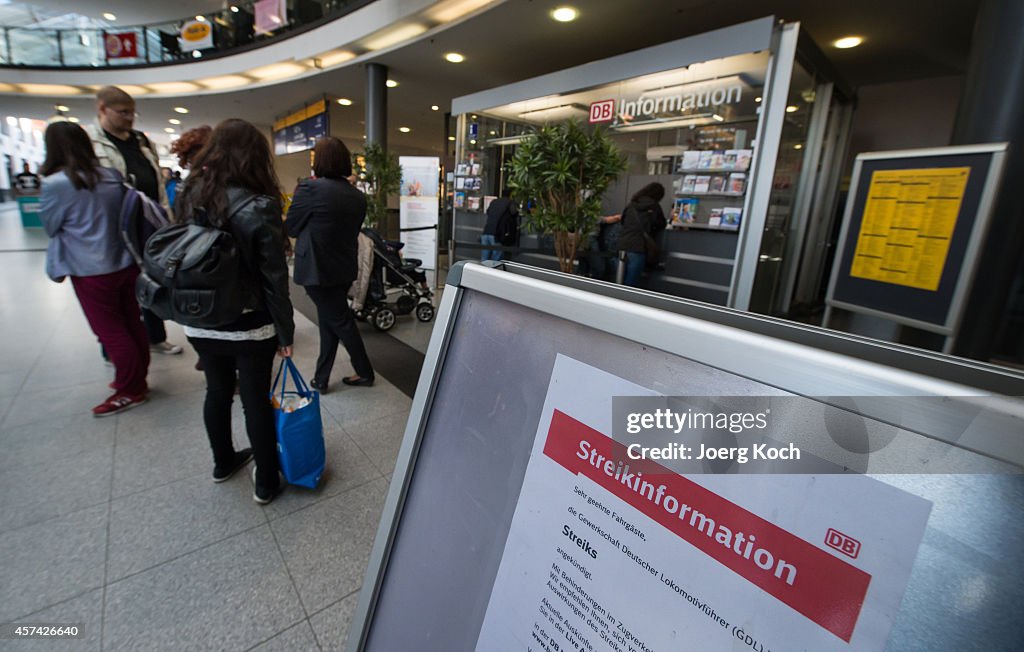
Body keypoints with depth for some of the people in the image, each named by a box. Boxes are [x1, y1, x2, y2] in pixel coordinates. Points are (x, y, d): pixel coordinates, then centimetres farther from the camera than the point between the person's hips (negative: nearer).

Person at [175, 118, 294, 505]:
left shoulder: (190, 196, 0)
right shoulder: (259, 208, -19)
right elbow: (275, 279, -17)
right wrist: (286, 332, -8)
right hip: (249, 327, -5)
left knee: (217, 392, 21)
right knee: (256, 401, 7)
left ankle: (223, 462, 43)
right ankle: (266, 483, 23)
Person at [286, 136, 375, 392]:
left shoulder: (310, 189, -15)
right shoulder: (357, 196, 3)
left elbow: (291, 227, -4)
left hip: (317, 268, -6)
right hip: (345, 268, 6)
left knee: (340, 322, 5)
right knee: (330, 320, 15)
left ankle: (365, 372, 17)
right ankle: (321, 378, 23)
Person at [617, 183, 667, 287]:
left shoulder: (632, 204, 12)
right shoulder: (654, 206, -1)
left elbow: (623, 221, 26)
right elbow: (662, 225, 12)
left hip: (623, 244, 6)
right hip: (638, 246, -5)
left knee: (622, 281, 13)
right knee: (631, 283, -1)